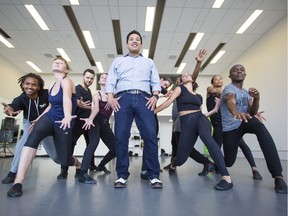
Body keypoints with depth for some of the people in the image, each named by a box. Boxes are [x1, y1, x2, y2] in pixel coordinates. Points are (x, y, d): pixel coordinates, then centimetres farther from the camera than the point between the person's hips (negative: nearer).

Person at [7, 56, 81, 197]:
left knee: (65, 160, -2)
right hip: (49, 117, 5)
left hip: (63, 122, -4)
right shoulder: (51, 88, 11)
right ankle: (18, 182, -31)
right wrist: (39, 119, 24)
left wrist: (67, 116, -49)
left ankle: (80, 166, 36)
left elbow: (67, 99, -31)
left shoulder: (66, 81, -10)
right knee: (34, 135, -31)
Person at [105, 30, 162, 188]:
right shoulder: (118, 61, 26)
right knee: (121, 137, -8)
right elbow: (110, 82, 15)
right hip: (123, 99, 0)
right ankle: (122, 175, 2)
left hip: (144, 99, 0)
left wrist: (155, 96, -3)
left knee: (150, 136, -12)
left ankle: (153, 175, -4)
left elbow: (156, 82, 16)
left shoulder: (149, 62, 28)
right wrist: (110, 97, -3)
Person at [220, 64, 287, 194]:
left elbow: (252, 113, 1)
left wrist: (256, 99, -19)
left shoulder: (246, 92, 11)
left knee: (260, 128, -32)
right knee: (229, 161, -6)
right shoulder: (229, 88, -13)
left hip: (245, 121, 4)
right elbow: (230, 101, -38)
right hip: (229, 128, -4)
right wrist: (236, 113, -61)